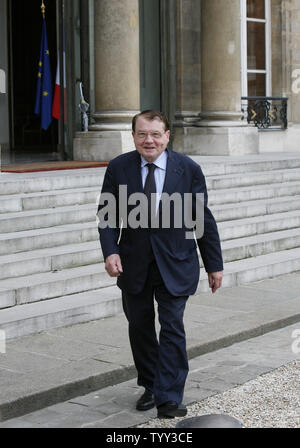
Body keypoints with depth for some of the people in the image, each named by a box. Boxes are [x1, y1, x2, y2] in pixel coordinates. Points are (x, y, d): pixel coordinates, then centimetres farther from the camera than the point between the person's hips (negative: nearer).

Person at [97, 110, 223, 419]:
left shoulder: (188, 169, -5)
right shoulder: (118, 168, -2)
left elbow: (203, 219, 0)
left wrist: (214, 264, 2)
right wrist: (110, 251, -17)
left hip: (175, 265, -2)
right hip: (133, 263, 2)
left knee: (172, 329, -6)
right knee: (140, 328, 13)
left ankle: (169, 400, -1)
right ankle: (150, 387, 32)